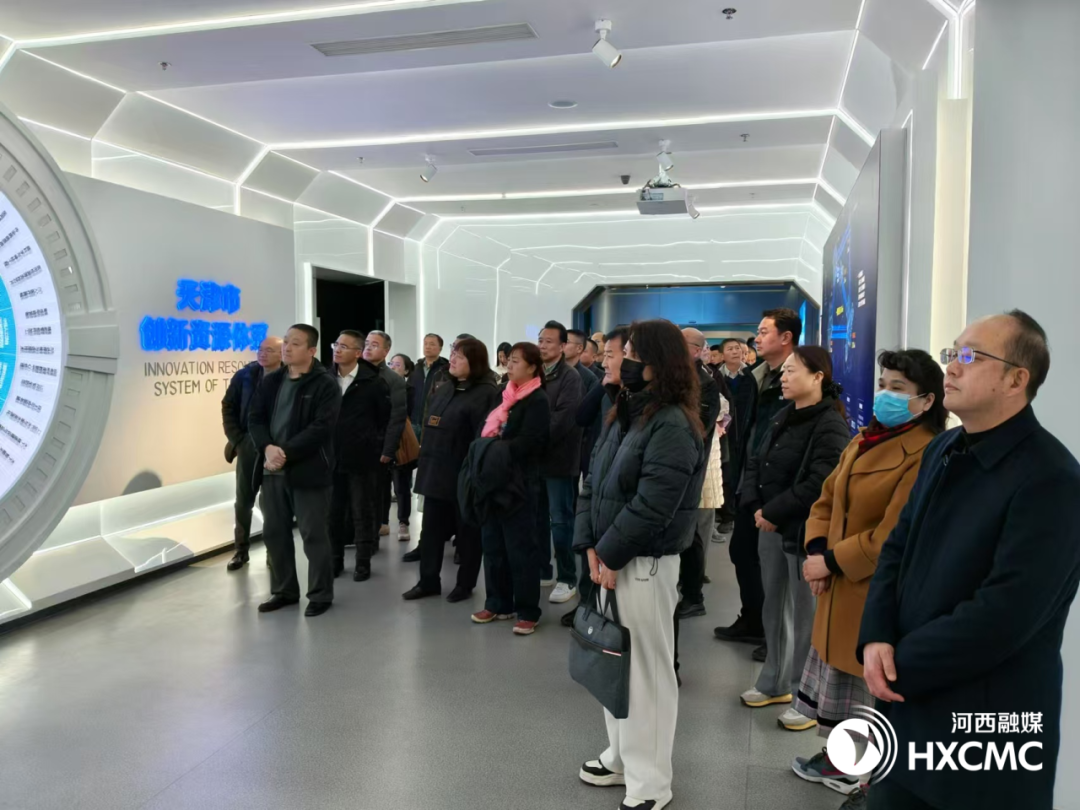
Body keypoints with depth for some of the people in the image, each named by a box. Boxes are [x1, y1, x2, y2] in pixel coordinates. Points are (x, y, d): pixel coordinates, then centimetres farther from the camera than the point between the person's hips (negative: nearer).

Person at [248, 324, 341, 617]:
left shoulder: (326, 385, -8)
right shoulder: (270, 381, 11)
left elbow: (320, 428, -16)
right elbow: (255, 418, 7)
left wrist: (285, 453, -21)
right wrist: (267, 448, -12)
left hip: (308, 470, -6)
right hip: (273, 470, 6)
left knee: (313, 535, 1)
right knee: (274, 532, 13)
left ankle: (320, 595, 15)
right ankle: (284, 591, 28)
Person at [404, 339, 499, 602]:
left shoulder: (486, 393, -11)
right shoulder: (443, 392, 15)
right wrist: (426, 464, 12)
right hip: (437, 474, 8)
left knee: (467, 532, 7)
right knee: (431, 530, 12)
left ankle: (465, 584, 20)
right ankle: (429, 581, 23)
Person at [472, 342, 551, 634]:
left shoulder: (538, 400, -8)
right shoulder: (505, 395, 14)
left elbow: (527, 443, -18)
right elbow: (487, 431, 16)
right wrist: (484, 449, -2)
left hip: (518, 483, -7)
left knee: (520, 548, 0)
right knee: (493, 545, 12)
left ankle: (528, 611, 10)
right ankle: (499, 604, 25)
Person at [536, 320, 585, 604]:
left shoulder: (570, 377, -9)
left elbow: (563, 418, -19)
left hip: (558, 457, -6)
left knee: (560, 519, 0)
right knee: (538, 517, 13)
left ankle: (568, 579, 10)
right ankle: (542, 571, 25)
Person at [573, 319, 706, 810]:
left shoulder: (673, 426, -17)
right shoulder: (625, 414, 11)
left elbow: (652, 505, -23)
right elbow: (594, 483, 10)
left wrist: (609, 554, -14)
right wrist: (591, 546, -1)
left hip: (646, 564, -9)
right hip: (611, 559, 9)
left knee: (647, 669, 3)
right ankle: (622, 757, 36)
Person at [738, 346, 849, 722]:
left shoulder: (831, 426, -13)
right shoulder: (781, 419, 13)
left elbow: (818, 485, -22)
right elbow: (755, 464, 12)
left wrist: (772, 513, -15)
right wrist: (755, 507, -4)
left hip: (805, 532, -8)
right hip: (771, 527, 8)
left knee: (803, 615, 0)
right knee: (774, 608, 17)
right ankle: (774, 683, 32)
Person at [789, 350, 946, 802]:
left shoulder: (925, 455, -20)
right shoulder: (866, 440, 9)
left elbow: (895, 536, -25)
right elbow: (828, 501, 11)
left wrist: (831, 562, -17)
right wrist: (816, 552, -4)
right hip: (841, 587, 9)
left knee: (875, 689, 4)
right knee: (838, 675, 21)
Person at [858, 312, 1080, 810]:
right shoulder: (943, 451, 7)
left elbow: (1002, 615, -24)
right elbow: (897, 548, 7)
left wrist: (900, 663, -15)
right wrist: (875, 640, -9)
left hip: (989, 730, -7)